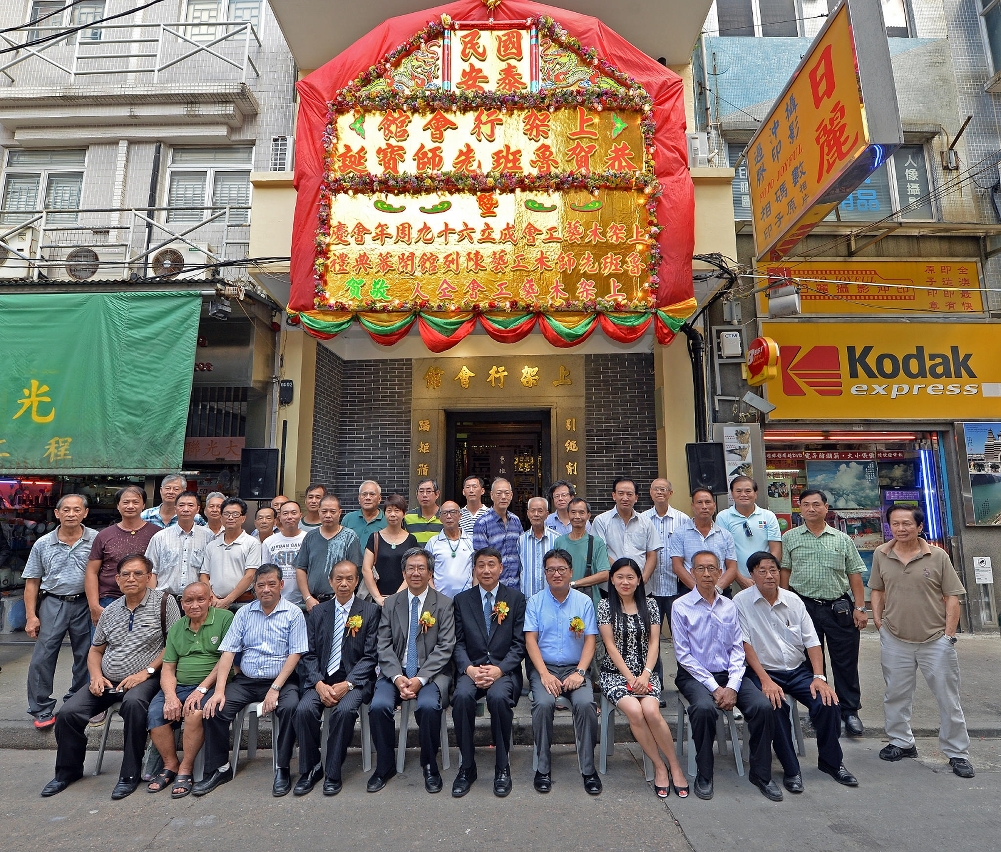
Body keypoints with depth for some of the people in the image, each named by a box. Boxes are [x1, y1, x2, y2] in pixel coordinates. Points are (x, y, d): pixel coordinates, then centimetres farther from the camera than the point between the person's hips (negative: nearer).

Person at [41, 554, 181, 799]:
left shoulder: (163, 602, -6)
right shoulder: (110, 610, 12)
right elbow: (95, 651, 19)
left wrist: (147, 671, -15)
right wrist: (96, 676, 0)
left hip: (144, 679, -6)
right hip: (107, 681, 6)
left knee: (133, 703, -34)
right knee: (68, 713, -11)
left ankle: (130, 774, -18)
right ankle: (68, 770, 16)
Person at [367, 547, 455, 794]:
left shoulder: (444, 604, 1)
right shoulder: (390, 603, 9)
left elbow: (444, 647, -6)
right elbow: (384, 646, 3)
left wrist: (420, 679, -17)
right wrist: (397, 677, -13)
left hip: (431, 672, -2)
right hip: (395, 671, 3)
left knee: (428, 706, -30)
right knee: (378, 706, -23)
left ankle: (430, 766, -4)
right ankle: (385, 766, 1)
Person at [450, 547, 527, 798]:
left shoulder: (516, 598, 7)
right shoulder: (462, 600, 11)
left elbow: (520, 643, 1)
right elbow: (458, 643, 7)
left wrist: (499, 669, -14)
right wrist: (469, 668, -12)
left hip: (505, 670, -1)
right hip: (471, 668, 2)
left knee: (498, 697, -33)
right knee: (462, 696, -30)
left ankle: (502, 768, -12)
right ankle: (467, 767, -11)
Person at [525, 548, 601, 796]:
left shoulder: (584, 602, 6)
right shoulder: (535, 602, 4)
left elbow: (590, 640, 1)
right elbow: (530, 640, -3)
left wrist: (580, 672, -14)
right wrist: (544, 674, -16)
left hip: (574, 668, 1)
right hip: (543, 667, 0)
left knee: (586, 703, -27)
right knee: (543, 703, -29)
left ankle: (588, 769, -11)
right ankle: (543, 768, -11)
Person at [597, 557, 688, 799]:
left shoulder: (650, 604, 6)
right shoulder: (605, 606, 0)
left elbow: (654, 643, 2)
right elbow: (610, 645, -5)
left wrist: (645, 675, -12)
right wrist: (630, 677, -13)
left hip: (645, 672, 1)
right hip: (615, 672, -1)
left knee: (651, 711, -27)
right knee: (634, 711, -27)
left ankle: (674, 766, -7)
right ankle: (660, 767, -8)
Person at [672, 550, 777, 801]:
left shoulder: (729, 606, 8)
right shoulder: (681, 606, -5)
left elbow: (738, 649, 5)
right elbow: (683, 655, -8)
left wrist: (732, 686, -10)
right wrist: (714, 687, -13)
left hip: (729, 675, 4)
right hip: (695, 675, -4)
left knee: (763, 706, -20)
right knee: (704, 708, -33)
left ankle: (760, 774, 1)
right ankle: (704, 775, -10)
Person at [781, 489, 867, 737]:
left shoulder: (842, 539, 6)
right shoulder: (790, 538, 4)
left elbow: (855, 575, 6)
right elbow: (784, 572, 6)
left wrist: (859, 607, -1)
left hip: (839, 607, 0)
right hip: (805, 606, 0)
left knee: (846, 662, 6)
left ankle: (850, 711, 21)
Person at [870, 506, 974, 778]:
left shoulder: (938, 556, -7)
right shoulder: (881, 555, -1)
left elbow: (952, 597, -4)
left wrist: (949, 634, -8)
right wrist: (878, 621, 1)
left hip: (936, 641, -2)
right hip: (895, 641, 2)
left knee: (948, 699, 9)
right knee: (896, 695, 13)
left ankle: (957, 753, 25)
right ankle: (902, 743, 31)